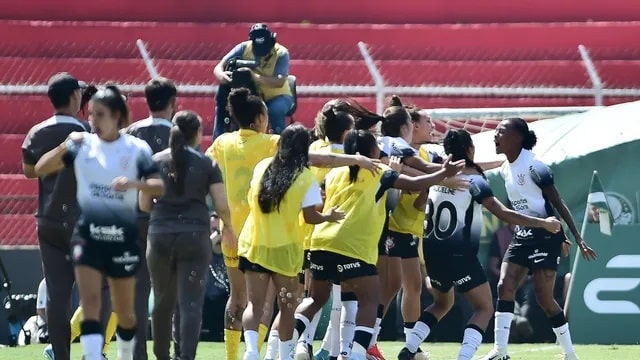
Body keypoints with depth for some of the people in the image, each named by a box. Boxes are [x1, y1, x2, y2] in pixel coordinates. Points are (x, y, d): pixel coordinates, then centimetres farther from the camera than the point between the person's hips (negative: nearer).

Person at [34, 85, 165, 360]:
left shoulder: (137, 149, -4)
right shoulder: (83, 145, 1)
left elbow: (159, 187, -15)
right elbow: (41, 169, -4)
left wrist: (134, 183, -34)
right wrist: (65, 146, -20)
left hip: (123, 236, 0)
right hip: (88, 234, 0)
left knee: (124, 311, 12)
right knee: (90, 301, -15)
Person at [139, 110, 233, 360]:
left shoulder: (156, 161, 5)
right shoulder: (206, 164, 0)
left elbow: (144, 204, 8)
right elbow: (222, 206, -2)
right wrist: (228, 228, 18)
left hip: (160, 236, 2)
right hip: (194, 236, -2)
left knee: (163, 302, 16)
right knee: (191, 304, -6)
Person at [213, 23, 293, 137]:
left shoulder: (281, 53, -19)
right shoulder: (244, 48, -12)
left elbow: (279, 82, -32)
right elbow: (219, 68, -15)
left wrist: (257, 78, -49)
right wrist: (221, 75, -41)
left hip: (276, 96, -3)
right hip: (250, 95, 3)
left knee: (275, 110, -37)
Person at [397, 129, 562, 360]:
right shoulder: (474, 182, -13)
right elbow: (503, 214, -19)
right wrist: (543, 223, -16)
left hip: (433, 254, 7)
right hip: (459, 255, -7)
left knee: (442, 303, 28)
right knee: (484, 308, 2)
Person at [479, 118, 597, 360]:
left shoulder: (533, 167, -15)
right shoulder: (506, 170, 10)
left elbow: (558, 204, -14)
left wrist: (578, 239, -15)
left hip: (545, 236, -8)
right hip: (522, 236, 8)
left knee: (544, 298, -8)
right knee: (505, 287, -6)